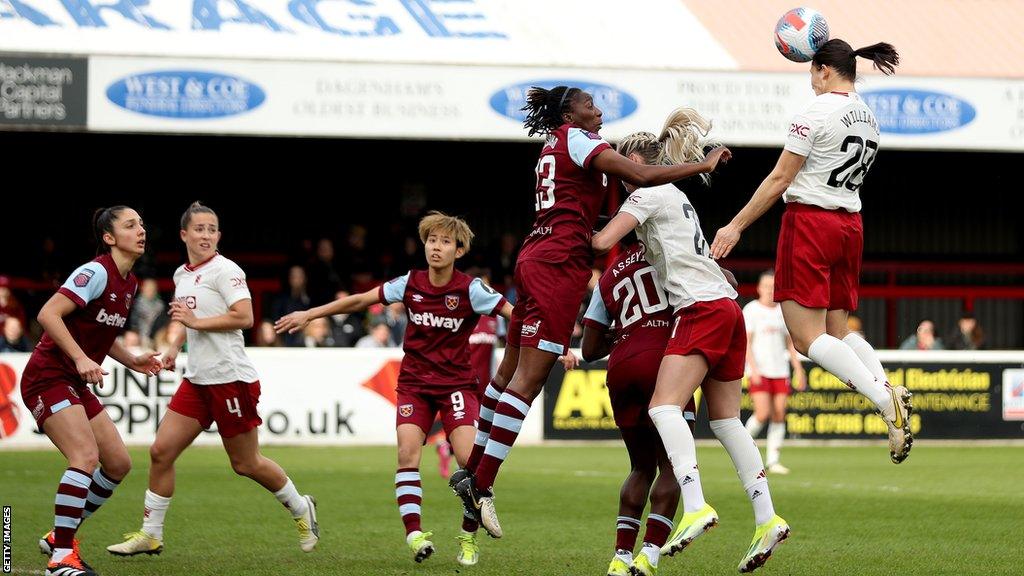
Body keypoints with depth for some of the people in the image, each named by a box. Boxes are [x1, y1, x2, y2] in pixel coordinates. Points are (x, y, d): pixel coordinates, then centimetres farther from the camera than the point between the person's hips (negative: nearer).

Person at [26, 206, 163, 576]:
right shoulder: (96, 272, -16)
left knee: (119, 463, 6)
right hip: (47, 378, -10)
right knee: (86, 456, -25)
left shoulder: (129, 283, 12)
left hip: (76, 385, 10)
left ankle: (59, 537, 19)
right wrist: (81, 359, -32)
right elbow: (48, 314, -26)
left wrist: (132, 361, 11)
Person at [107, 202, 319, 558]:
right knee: (161, 451, -2)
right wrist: (174, 347, 12)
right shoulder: (182, 275, 14)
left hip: (231, 377, -7)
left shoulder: (225, 270, -10)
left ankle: (301, 510, 25)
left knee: (246, 464, 2)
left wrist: (196, 321, -20)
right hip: (197, 379, 7)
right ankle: (150, 535, 7)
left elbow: (244, 317, -19)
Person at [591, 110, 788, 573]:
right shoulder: (673, 194, 27)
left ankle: (695, 506, -34)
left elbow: (604, 241, -8)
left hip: (702, 308, -9)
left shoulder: (649, 192, -1)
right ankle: (766, 518, 1)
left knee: (664, 406, -18)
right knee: (725, 419, 9)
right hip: (728, 307, 9)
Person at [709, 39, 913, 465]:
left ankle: (884, 401, -28)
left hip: (810, 222, -8)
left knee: (808, 337, -9)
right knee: (838, 331, 13)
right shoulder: (868, 118, 11)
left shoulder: (817, 112, -11)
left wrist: (736, 226, -4)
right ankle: (891, 389, -14)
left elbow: (780, 180, -11)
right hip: (851, 225, 8)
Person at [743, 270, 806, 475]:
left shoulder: (783, 312, 13)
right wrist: (753, 369, -17)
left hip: (780, 371, 5)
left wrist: (799, 370, 10)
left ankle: (772, 461, 2)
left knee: (779, 416, -3)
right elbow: (746, 343, -7)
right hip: (759, 371, -5)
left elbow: (790, 343, 18)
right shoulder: (751, 310, -1)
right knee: (763, 414, -16)